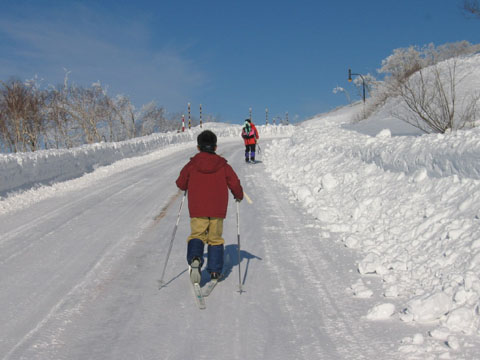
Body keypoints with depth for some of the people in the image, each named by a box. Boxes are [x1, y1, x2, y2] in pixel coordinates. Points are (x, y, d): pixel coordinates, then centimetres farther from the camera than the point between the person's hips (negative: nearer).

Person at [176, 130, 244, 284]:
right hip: (217, 209, 1)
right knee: (215, 238, 12)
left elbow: (181, 183, 7)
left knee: (197, 235, 4)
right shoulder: (223, 166, 1)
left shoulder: (191, 165, 0)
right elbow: (235, 184, 3)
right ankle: (215, 270, 13)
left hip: (197, 209, -1)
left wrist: (188, 187, 30)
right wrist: (239, 196, 23)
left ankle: (195, 258, -26)